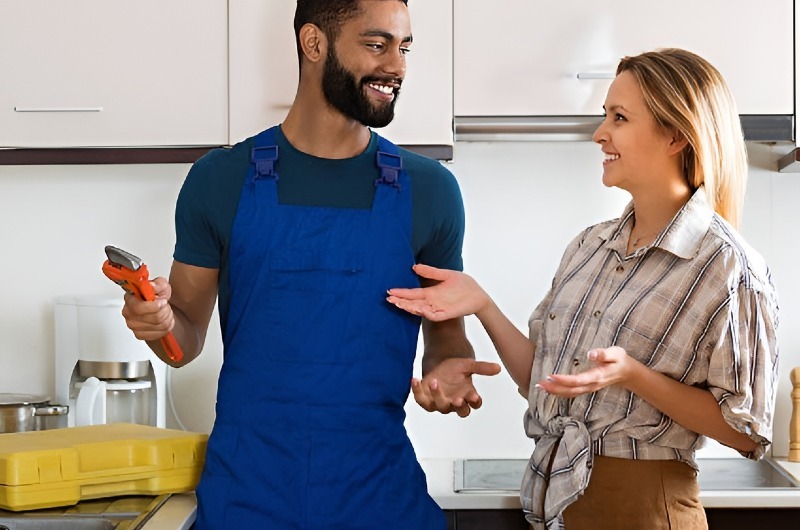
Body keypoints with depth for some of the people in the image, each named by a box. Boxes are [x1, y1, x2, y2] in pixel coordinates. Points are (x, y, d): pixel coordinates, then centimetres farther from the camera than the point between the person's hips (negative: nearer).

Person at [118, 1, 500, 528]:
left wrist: (447, 366, -12)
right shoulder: (221, 179, -1)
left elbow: (446, 332, 9)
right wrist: (161, 321, -16)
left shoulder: (429, 190, 1)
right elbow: (188, 339, 6)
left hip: (381, 486, 1)